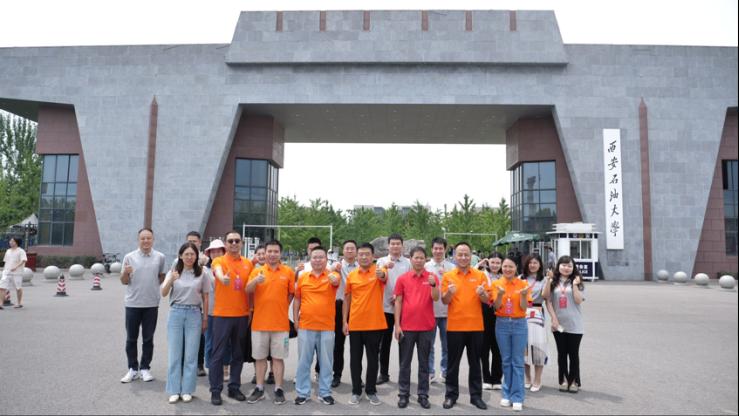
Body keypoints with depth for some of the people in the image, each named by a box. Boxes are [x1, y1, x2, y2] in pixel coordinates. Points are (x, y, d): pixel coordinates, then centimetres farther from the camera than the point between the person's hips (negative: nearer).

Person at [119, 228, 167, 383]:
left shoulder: (159, 257, 1)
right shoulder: (129, 257, -2)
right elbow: (124, 281, 1)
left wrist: (152, 287, 3)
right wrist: (125, 273, -18)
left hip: (151, 303, 1)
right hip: (132, 303, 0)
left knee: (148, 339, 7)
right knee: (131, 338, 6)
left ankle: (145, 368, 18)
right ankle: (133, 369, 17)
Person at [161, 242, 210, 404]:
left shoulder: (202, 273, -2)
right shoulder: (173, 272, 1)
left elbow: (205, 298, 4)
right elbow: (163, 293, -8)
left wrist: (205, 318, 4)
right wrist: (170, 280, -28)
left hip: (194, 314, -1)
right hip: (176, 313, 1)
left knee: (191, 354, 4)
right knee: (175, 353, 5)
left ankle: (187, 390, 14)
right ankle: (174, 390, 14)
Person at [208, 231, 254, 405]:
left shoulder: (248, 263, 7)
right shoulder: (219, 261, -5)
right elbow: (218, 272, -30)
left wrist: (251, 308, 11)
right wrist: (223, 278, -53)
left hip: (242, 315, 4)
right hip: (222, 315, -4)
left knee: (239, 354, 12)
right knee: (218, 354, 1)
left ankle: (234, 388, 23)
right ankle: (215, 391, 11)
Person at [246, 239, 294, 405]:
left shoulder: (288, 272, 1)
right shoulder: (257, 271, 3)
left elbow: (291, 294, 9)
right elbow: (247, 290, -11)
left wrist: (281, 309, 4)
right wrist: (256, 281, -31)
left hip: (280, 323, -1)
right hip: (259, 322, 1)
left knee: (278, 357, 5)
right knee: (260, 357, 10)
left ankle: (278, 389, 14)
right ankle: (259, 388, 21)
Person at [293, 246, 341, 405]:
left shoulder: (332, 275, -2)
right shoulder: (302, 277, 5)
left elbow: (336, 280, -26)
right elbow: (297, 299, 11)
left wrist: (333, 278, -49)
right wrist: (295, 320, 5)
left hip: (327, 327, -1)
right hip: (305, 327, 1)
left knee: (326, 362, 8)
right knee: (303, 361, 8)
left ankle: (325, 393, 21)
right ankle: (302, 393, 20)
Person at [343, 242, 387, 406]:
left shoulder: (378, 271, -5)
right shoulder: (351, 276, 4)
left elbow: (384, 278, -30)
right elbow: (347, 300, 10)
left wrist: (381, 274, -54)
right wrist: (344, 321, 4)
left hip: (375, 324, -2)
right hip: (355, 325, 2)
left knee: (373, 359, 8)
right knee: (355, 359, 9)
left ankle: (371, 391, 21)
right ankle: (356, 391, 21)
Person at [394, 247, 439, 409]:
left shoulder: (432, 277, 0)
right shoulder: (402, 278, 1)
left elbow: (436, 298, -10)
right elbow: (398, 302, 2)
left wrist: (433, 284, -28)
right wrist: (397, 325, -3)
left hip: (426, 327, 0)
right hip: (407, 327, 0)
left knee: (424, 363, 9)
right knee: (405, 362, 7)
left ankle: (423, 395, 17)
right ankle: (403, 394, 17)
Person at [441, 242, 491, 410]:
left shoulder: (480, 275, 2)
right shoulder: (448, 276, 1)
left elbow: (487, 300, 2)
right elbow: (445, 301, -1)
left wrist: (482, 294, -19)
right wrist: (449, 292, -22)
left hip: (475, 326, 1)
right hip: (455, 326, -1)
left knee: (475, 363, 10)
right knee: (453, 363, 7)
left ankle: (476, 396, 19)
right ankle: (451, 395, 17)